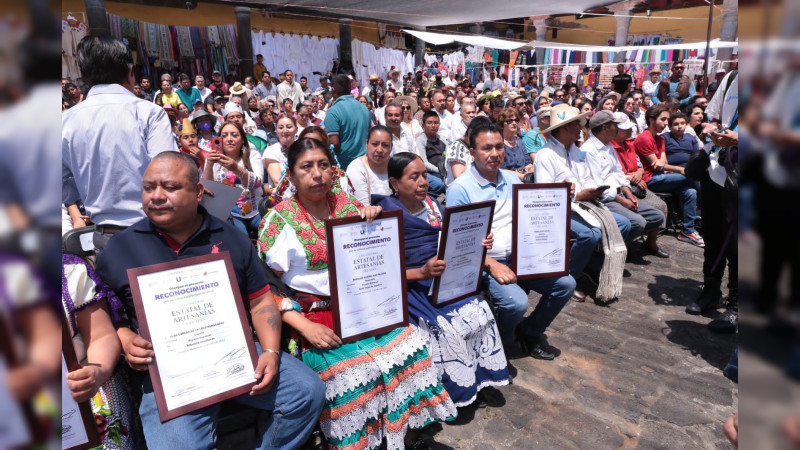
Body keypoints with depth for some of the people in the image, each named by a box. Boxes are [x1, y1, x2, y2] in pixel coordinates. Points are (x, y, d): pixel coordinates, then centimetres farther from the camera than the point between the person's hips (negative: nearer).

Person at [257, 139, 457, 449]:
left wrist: (377, 218, -4)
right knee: (351, 369, -24)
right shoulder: (280, 219, -2)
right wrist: (304, 326, -16)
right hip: (316, 316, -3)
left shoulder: (348, 204, 9)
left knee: (409, 347, -14)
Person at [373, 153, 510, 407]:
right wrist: (422, 273, -25)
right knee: (446, 327, -26)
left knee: (481, 311, -18)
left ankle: (479, 376, 1)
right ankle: (456, 389, -3)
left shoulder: (433, 204, 12)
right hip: (411, 287, -5)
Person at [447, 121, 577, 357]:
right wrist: (491, 265, -21)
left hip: (520, 257, 7)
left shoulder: (512, 180, 11)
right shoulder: (460, 188, -10)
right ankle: (502, 345, 5)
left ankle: (530, 332, 15)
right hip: (484, 263, -6)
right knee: (516, 302, -29)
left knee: (565, 283, -8)